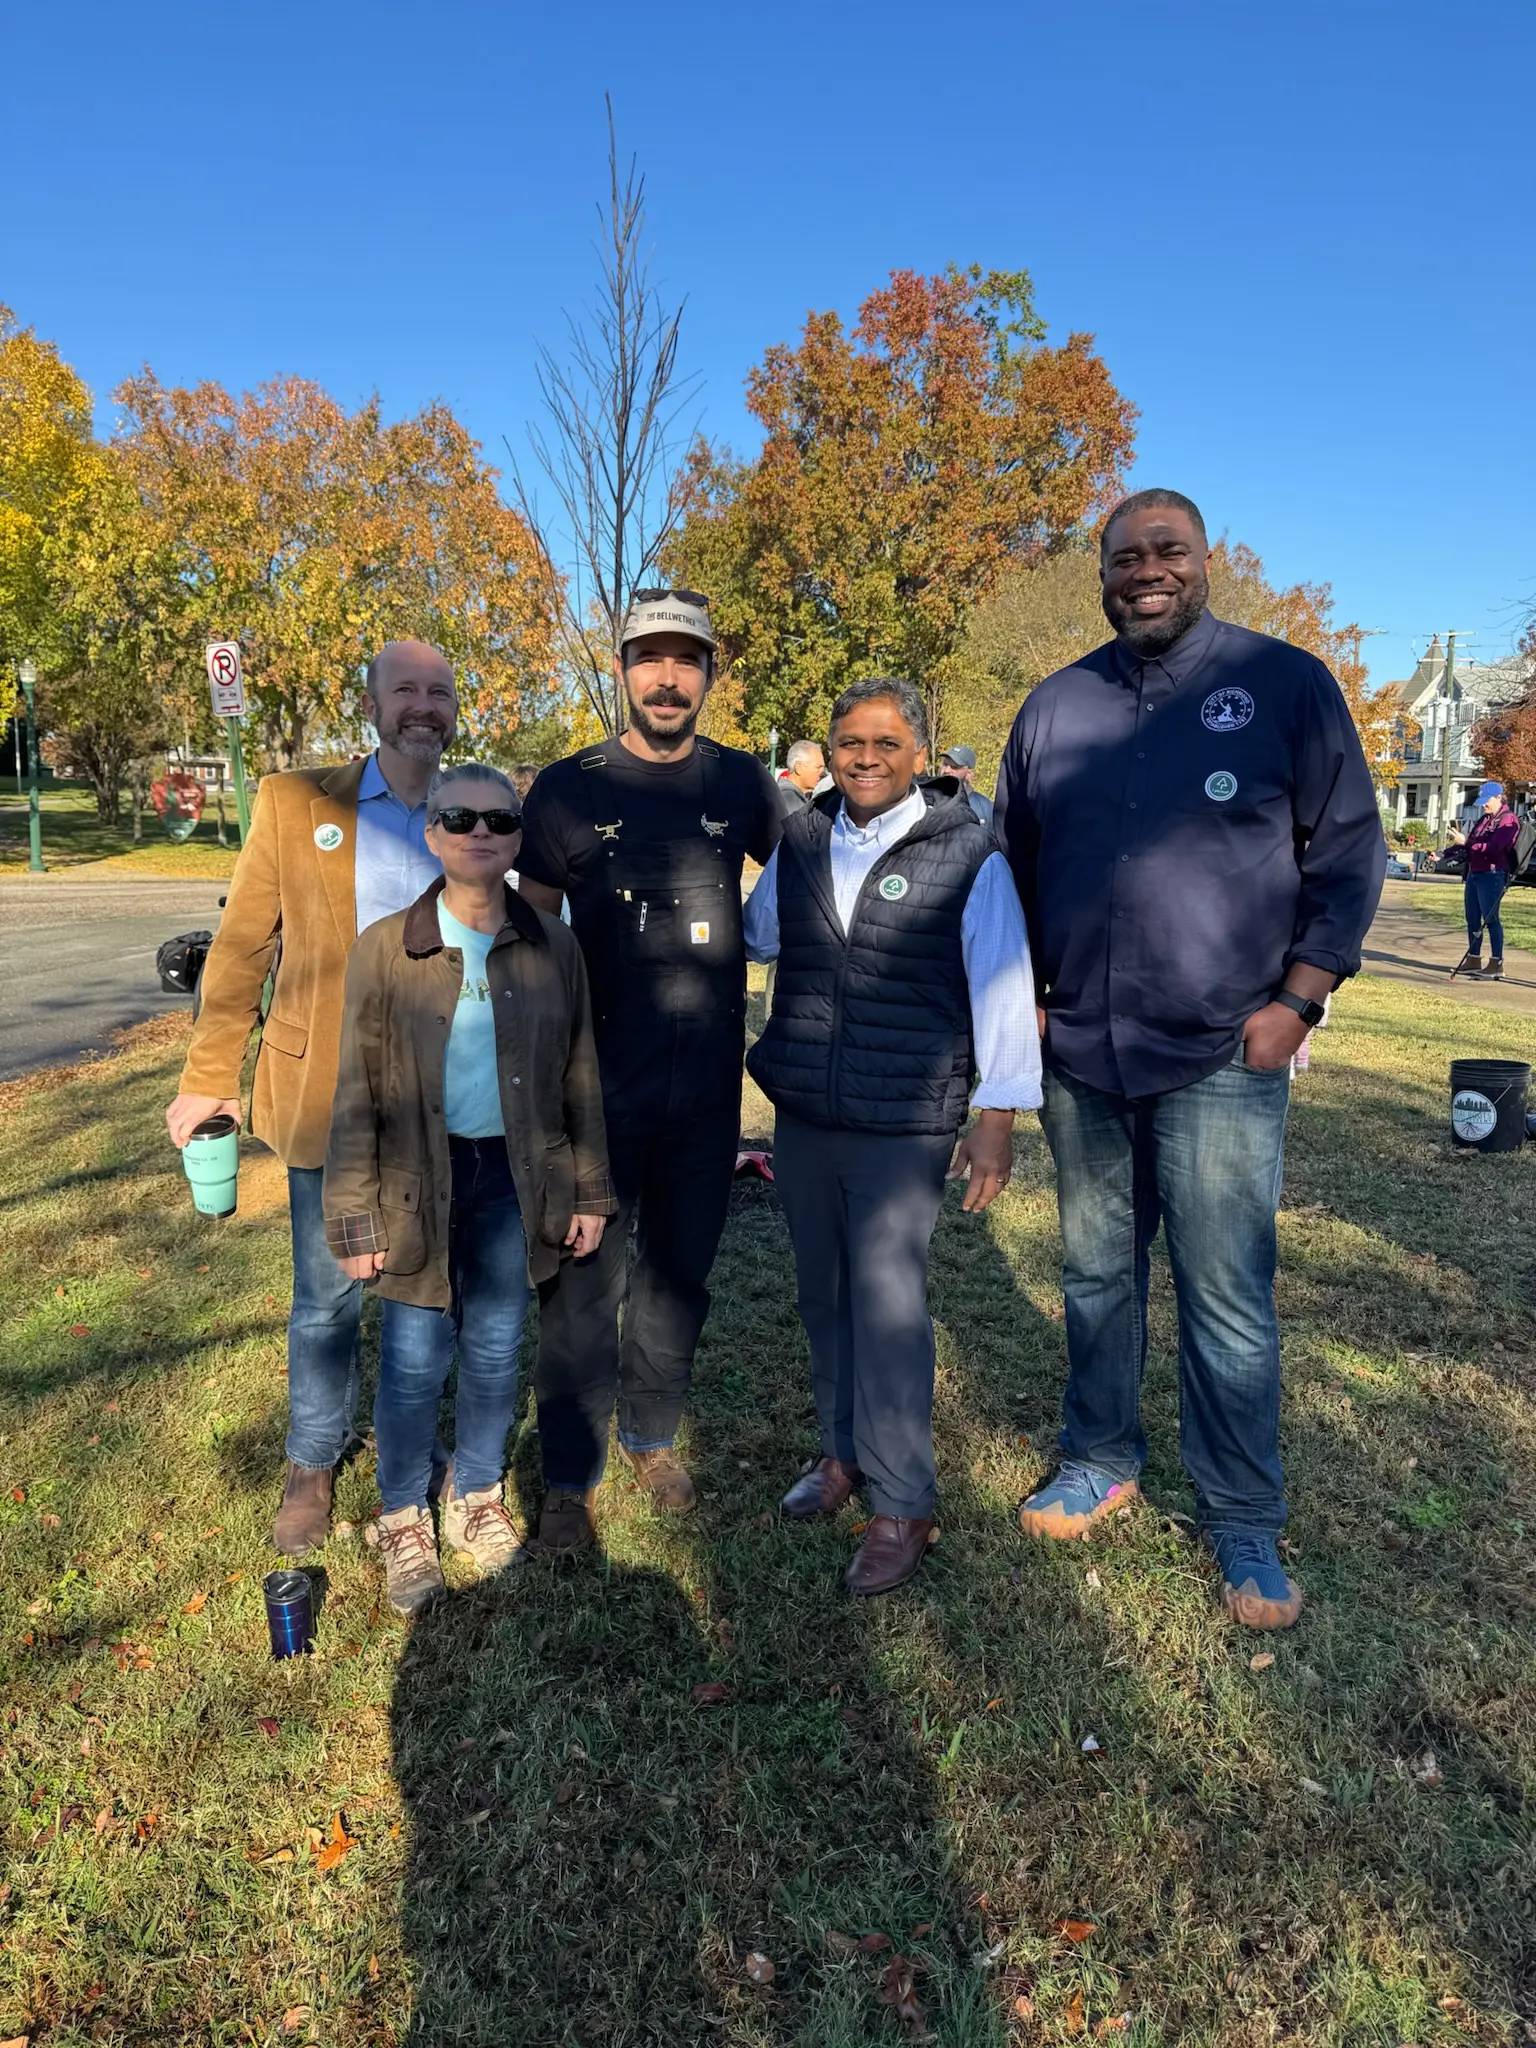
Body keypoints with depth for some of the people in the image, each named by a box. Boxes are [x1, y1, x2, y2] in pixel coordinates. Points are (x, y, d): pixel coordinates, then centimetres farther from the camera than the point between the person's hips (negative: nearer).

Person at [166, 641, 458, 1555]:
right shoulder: (295, 804, -3)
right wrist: (209, 1079, 0)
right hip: (331, 1102, -1)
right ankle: (312, 1466, 34)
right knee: (329, 1300, 12)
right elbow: (243, 947, 0)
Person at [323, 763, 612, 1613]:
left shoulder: (552, 947, -2)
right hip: (419, 1181, -2)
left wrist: (589, 1192, 5)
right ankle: (403, 1519, 31)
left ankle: (476, 1495, 38)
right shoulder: (384, 949, -7)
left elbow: (580, 1076, 4)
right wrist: (354, 1219, -6)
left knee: (495, 1353, 15)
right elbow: (355, 1095, -5)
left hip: (515, 1176, 2)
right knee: (415, 1361, 8)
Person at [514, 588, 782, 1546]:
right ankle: (571, 1478, 20)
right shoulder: (570, 788, 0)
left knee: (679, 1276, 15)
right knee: (582, 1285, 4)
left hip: (707, 1086, 2)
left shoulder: (742, 783, 3)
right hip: (596, 1083, -1)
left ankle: (653, 1438, 36)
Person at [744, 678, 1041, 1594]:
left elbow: (1004, 991, -6)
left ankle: (903, 1505, 7)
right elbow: (752, 937, 26)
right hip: (803, 1118, 5)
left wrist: (997, 1119, -8)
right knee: (826, 1294, 14)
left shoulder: (969, 856, -6)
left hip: (904, 1128, -5)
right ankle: (845, 1451, 32)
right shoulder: (800, 842, 8)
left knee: (888, 1302, -7)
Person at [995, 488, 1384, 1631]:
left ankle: (1245, 1523, 20)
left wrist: (1297, 1002, -7)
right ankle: (1100, 1461, 33)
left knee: (1228, 1304, 1)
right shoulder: (1055, 705, 10)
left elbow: (1349, 850, 1)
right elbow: (1015, 864, 16)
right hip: (1080, 1058, 4)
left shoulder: (1287, 684, 0)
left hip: (1223, 1060, -3)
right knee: (1097, 1276, 15)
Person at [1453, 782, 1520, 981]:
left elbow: (1493, 847, -20)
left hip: (1492, 875, -9)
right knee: (1472, 918, 11)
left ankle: (1496, 964, -7)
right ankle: (1473, 960, 19)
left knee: (1490, 918, -10)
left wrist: (1466, 843, -21)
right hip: (1474, 873, 9)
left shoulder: (1508, 819, -8)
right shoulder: (1485, 819, 19)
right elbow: (1472, 844, 25)